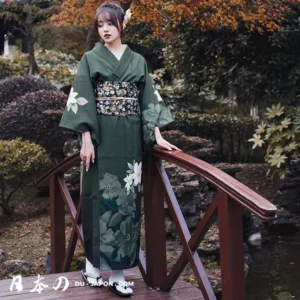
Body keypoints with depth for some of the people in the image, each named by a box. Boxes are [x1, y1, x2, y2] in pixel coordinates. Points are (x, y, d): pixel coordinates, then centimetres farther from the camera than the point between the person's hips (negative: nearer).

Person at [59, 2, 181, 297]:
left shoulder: (138, 61, 12)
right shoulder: (90, 59, 4)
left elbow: (149, 100, 8)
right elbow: (81, 100, -3)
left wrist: (158, 136, -1)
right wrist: (86, 139, -12)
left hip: (130, 140, 3)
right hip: (101, 138, -2)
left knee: (126, 199, 1)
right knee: (100, 198, -2)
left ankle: (117, 271, 7)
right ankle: (93, 264, 10)